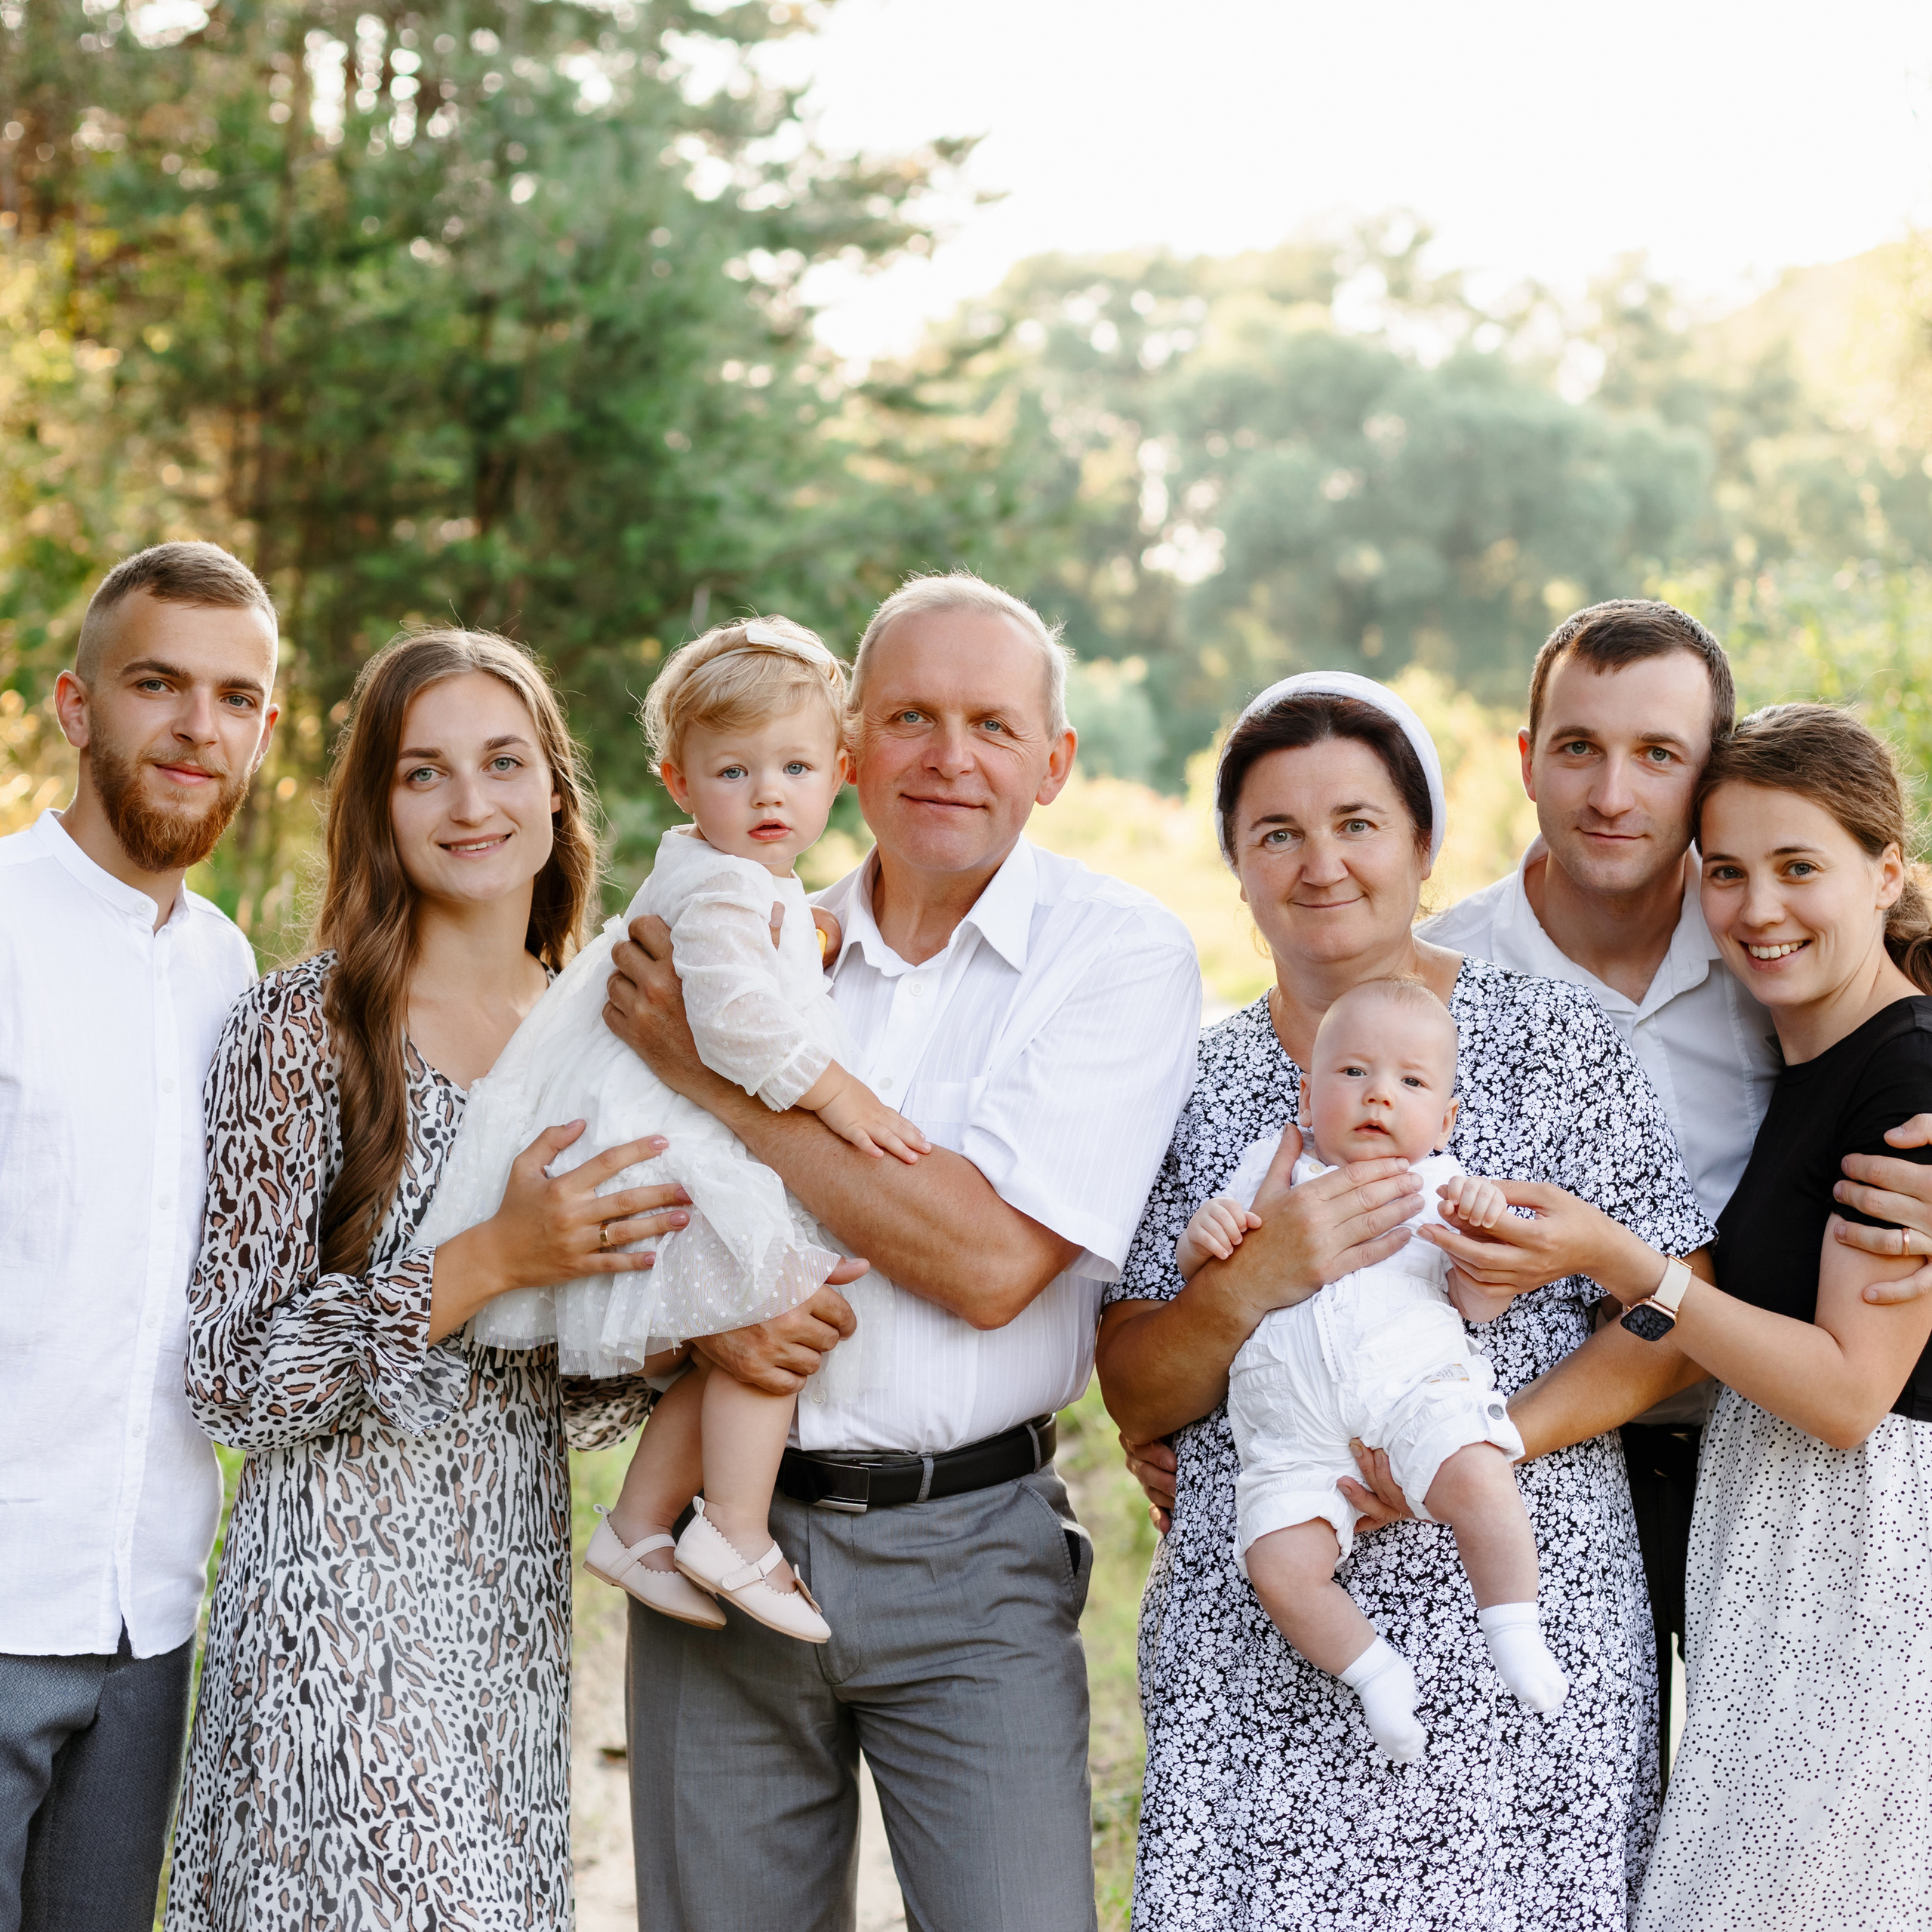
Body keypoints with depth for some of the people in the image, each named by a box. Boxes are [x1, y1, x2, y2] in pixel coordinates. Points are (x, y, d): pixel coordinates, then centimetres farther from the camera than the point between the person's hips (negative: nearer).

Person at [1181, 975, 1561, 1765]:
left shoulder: (1438, 1186, 17)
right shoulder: (1270, 1168, 22)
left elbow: (1485, 1302, 8)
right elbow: (1194, 1272, 21)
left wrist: (1482, 1224, -9)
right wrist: (1204, 1234, -1)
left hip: (1413, 1383, -1)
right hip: (1293, 1430, 2)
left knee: (1475, 1477, -32)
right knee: (1279, 1564, -21)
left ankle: (1513, 1629, -11)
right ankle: (1374, 1671, 0)